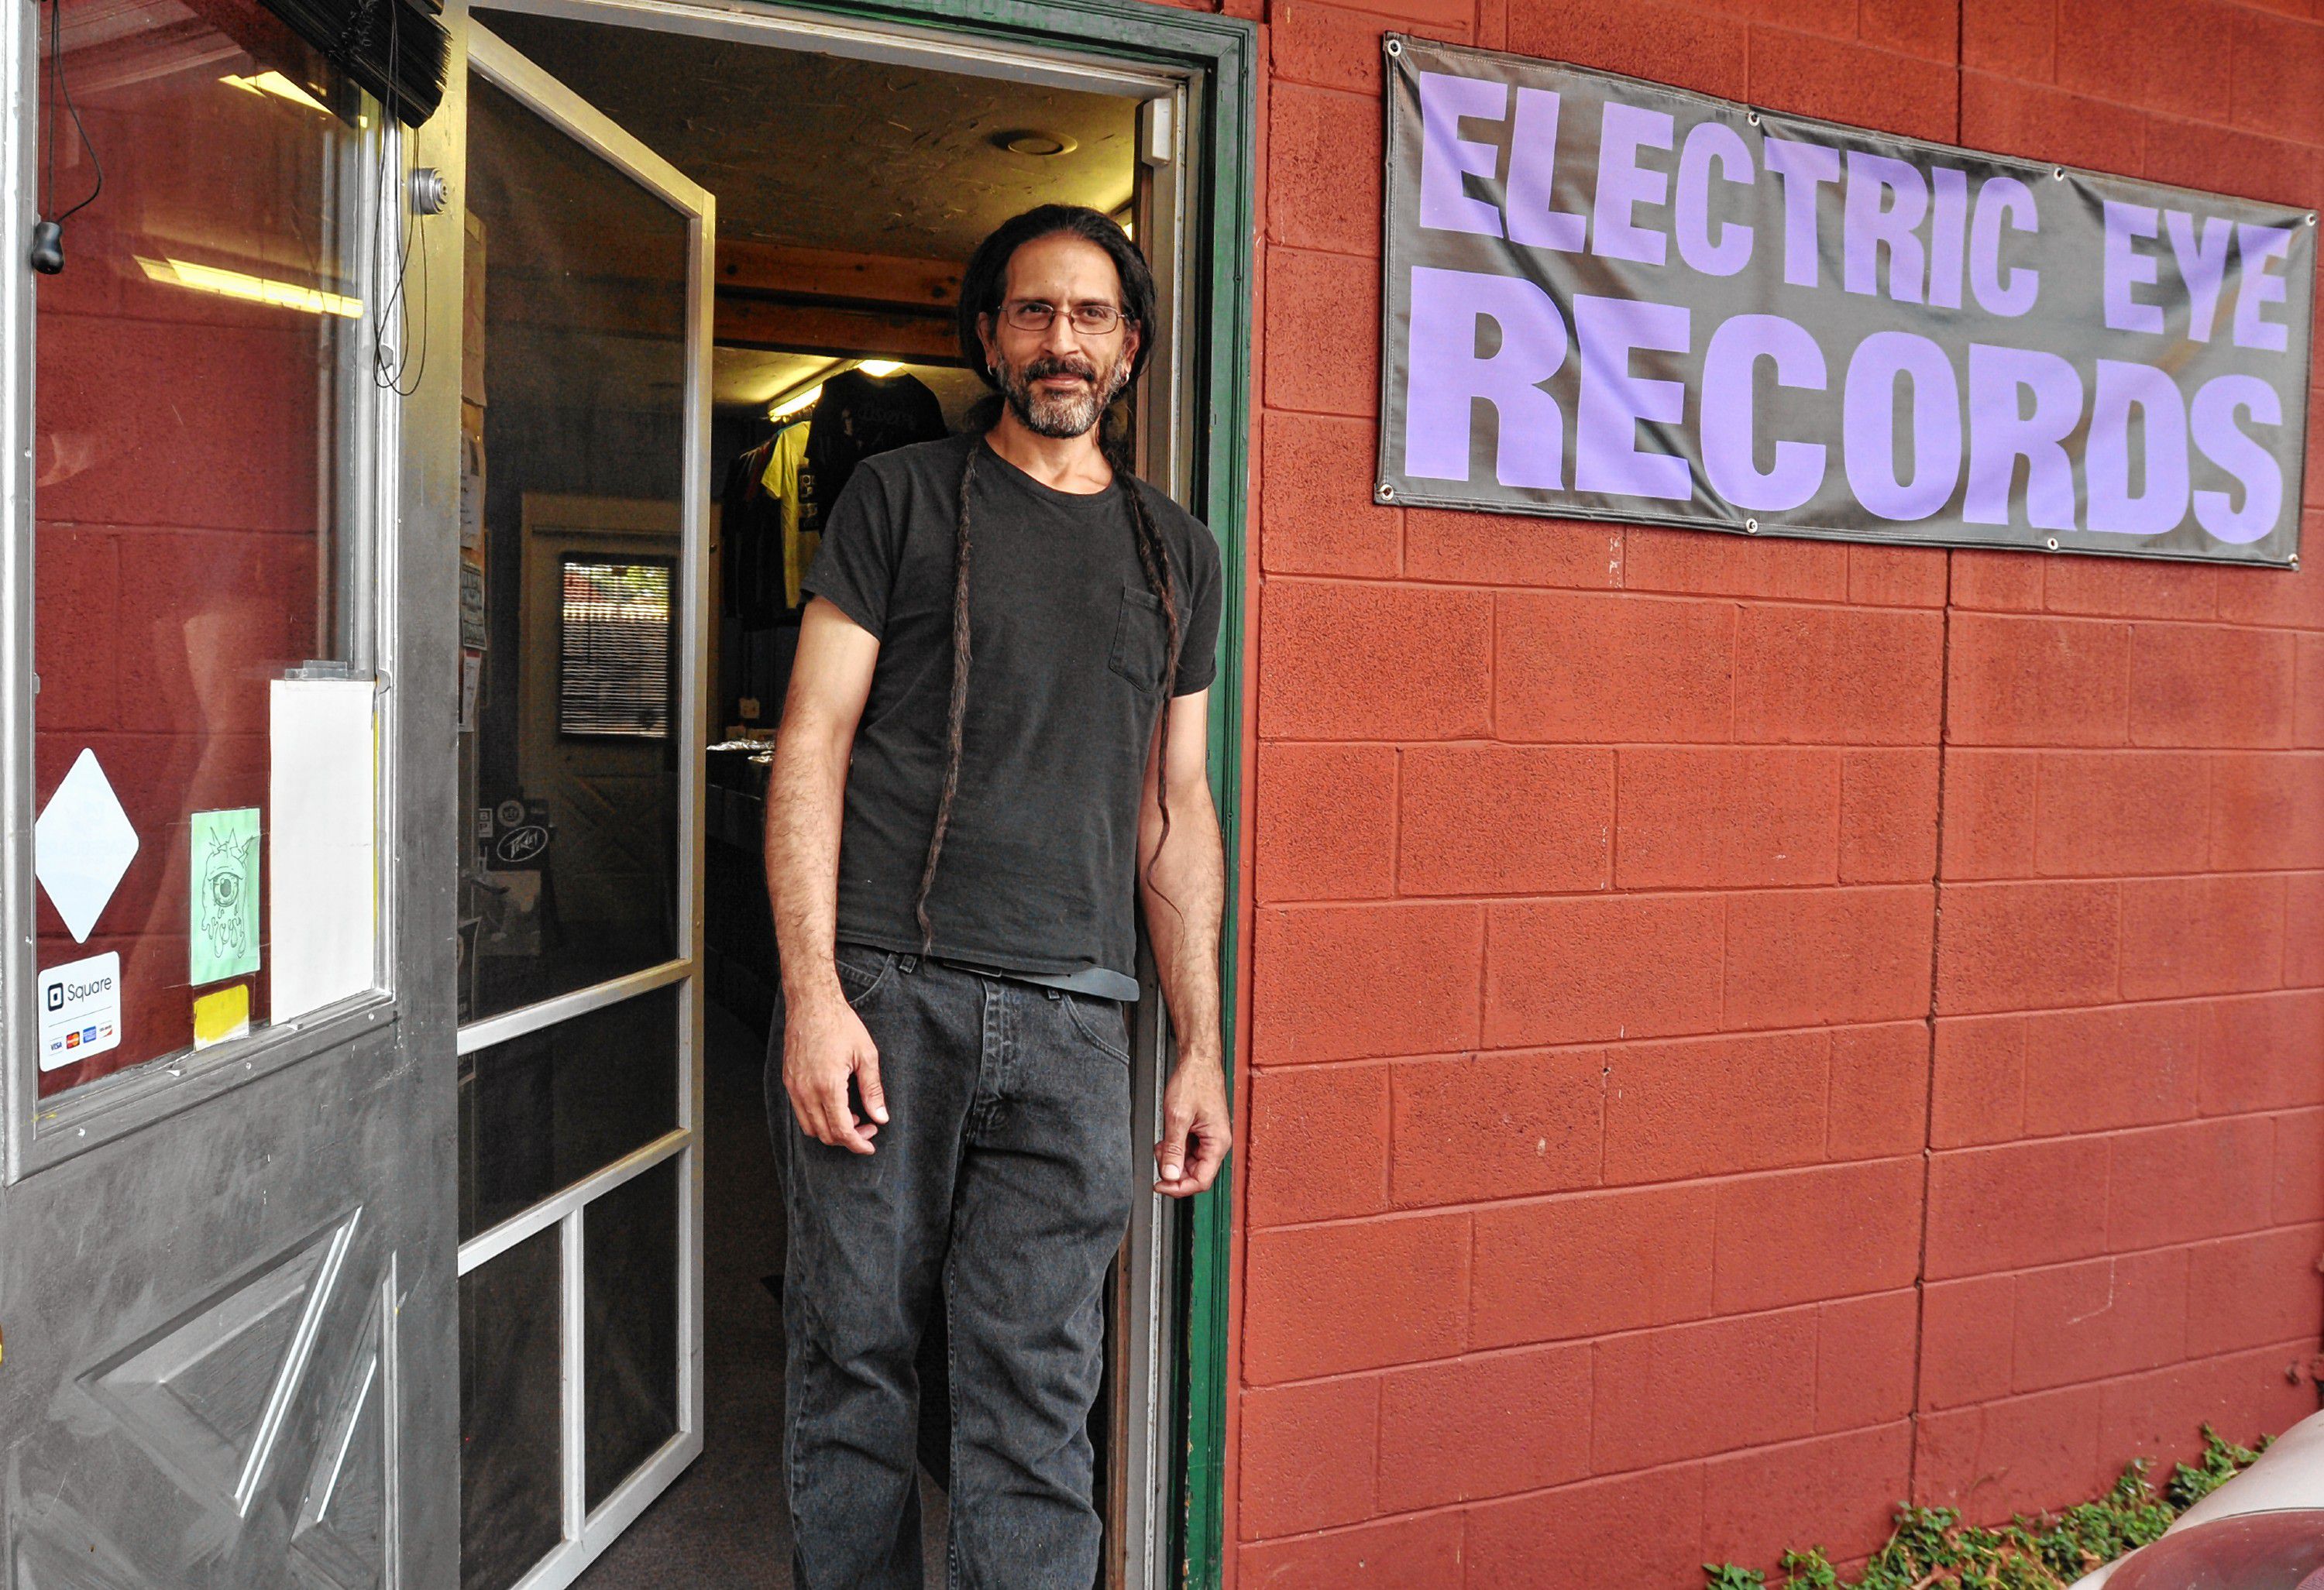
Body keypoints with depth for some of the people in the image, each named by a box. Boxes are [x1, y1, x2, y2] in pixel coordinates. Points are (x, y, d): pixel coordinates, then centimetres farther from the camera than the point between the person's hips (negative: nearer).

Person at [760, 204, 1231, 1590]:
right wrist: (812, 992, -10)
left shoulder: (1178, 553, 16)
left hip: (1070, 1018, 2)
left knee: (1038, 1392, 4)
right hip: (883, 994, -1)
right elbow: (813, 744, 0)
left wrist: (1203, 1047, 10)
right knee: (856, 1355, 7)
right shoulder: (901, 499, 7)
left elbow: (1178, 811, 15)